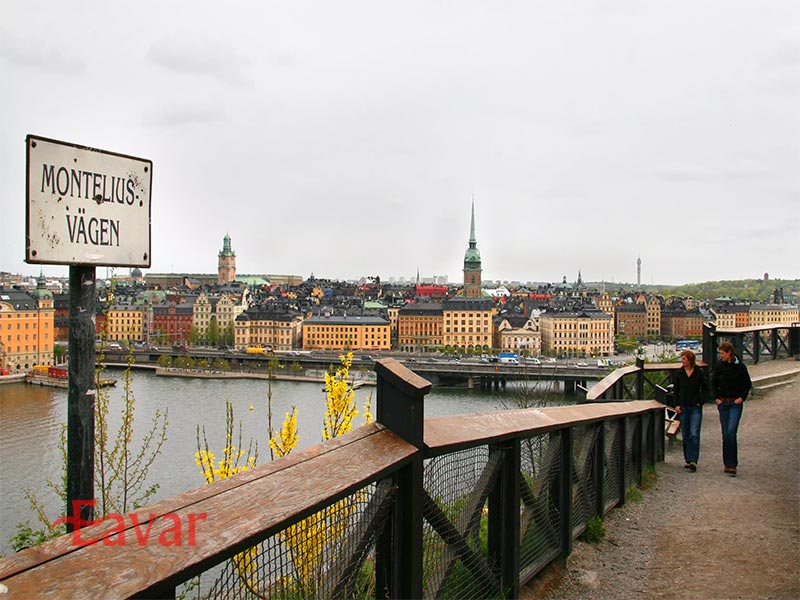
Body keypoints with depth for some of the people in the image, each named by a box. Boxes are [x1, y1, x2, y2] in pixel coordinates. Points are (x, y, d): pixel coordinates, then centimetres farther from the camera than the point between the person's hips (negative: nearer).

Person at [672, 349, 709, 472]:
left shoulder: (699, 373, -4)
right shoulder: (679, 373, 4)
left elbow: (706, 389, 4)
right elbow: (675, 390, 11)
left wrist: (701, 402, -5)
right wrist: (677, 405, 2)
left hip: (695, 408, -3)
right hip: (683, 408, 3)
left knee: (694, 434, -12)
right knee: (685, 435, 8)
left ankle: (693, 460, -14)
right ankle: (688, 460, 17)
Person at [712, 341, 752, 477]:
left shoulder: (740, 366, -7)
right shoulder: (719, 365, 1)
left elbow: (748, 384, 2)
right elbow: (714, 383, 12)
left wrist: (742, 397, -7)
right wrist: (716, 397, 2)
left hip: (736, 402, -3)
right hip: (723, 402, 3)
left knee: (731, 431, -14)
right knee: (725, 434, 6)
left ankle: (732, 465, -10)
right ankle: (728, 464, 15)